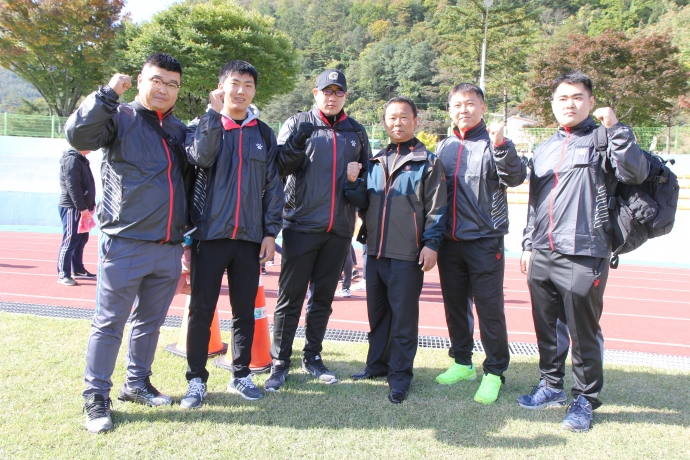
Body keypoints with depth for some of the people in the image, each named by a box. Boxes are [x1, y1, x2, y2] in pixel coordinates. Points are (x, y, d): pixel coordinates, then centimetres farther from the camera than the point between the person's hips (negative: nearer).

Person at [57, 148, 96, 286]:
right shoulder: (71, 159, -15)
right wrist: (82, 207, -21)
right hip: (71, 208, -10)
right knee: (70, 241, -6)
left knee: (82, 239, 15)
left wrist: (90, 205, 12)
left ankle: (77, 270, 26)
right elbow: (72, 186, -21)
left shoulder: (82, 159, 16)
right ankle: (63, 274, 1)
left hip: (81, 208, 10)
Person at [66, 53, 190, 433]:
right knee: (109, 323, 2)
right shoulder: (119, 117, -2)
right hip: (125, 244, -6)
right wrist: (109, 93, -20)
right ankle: (96, 398, 15)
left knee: (150, 322, 16)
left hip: (170, 248, 6)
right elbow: (78, 134, -20)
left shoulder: (179, 131, 16)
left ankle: (137, 384, 32)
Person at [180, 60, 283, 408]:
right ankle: (196, 379, 17)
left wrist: (271, 231, 1)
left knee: (245, 310, 10)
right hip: (209, 233, -2)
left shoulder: (264, 133, 10)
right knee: (201, 309, 3)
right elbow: (201, 157, -19)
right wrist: (214, 112, -18)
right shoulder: (202, 126, 4)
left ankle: (241, 375, 24)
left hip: (249, 236, 2)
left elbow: (273, 184, 7)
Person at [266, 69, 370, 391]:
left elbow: (368, 173, 22)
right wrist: (297, 144, -22)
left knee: (323, 297, 12)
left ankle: (312, 357, 26)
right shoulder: (298, 124, 3)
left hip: (339, 229, 4)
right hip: (301, 225, -3)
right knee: (291, 296, 1)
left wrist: (357, 177, -1)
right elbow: (279, 168, -5)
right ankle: (280, 362, 12)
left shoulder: (356, 132, 13)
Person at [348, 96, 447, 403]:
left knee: (403, 316, 2)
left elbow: (436, 208, -4)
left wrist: (431, 243, -12)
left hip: (407, 254, -5)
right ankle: (377, 363, 29)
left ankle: (400, 373, 14)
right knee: (376, 312, 14)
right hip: (375, 251, 5)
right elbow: (363, 202, 16)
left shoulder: (427, 162, 0)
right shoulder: (376, 161, 15)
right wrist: (352, 183, -4)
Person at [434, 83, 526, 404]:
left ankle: (494, 372, 12)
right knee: (454, 304, 13)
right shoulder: (444, 147, 11)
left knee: (489, 307, -1)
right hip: (449, 242, 5)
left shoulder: (492, 144, -3)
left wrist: (501, 145, -32)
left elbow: (515, 178, -18)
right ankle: (462, 362, 28)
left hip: (485, 241, -5)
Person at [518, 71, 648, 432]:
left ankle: (585, 399, 19)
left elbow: (635, 173, -18)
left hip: (583, 257, -6)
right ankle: (551, 386, 32)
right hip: (541, 256, 6)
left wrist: (615, 126, -21)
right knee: (547, 328, 15)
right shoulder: (544, 150, 18)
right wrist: (528, 245, 18)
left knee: (583, 332, 3)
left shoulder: (601, 141, 0)